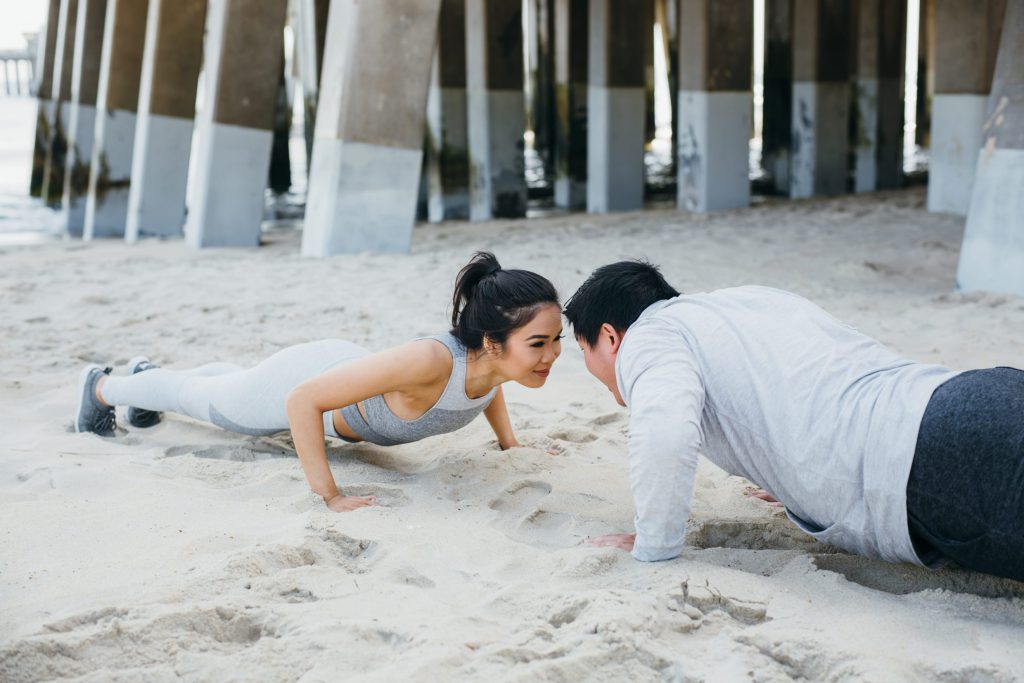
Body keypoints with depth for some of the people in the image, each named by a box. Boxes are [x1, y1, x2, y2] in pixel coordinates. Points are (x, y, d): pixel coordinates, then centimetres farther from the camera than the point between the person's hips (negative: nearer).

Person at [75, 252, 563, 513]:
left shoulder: (496, 359, -27)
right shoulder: (430, 361, -48)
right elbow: (302, 401, -44)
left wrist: (509, 444, -1)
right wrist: (331, 498, -42)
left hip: (345, 363, 7)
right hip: (298, 384, -6)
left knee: (236, 382, 37)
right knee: (196, 398, 25)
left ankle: (148, 372, 67)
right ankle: (101, 386, 55)